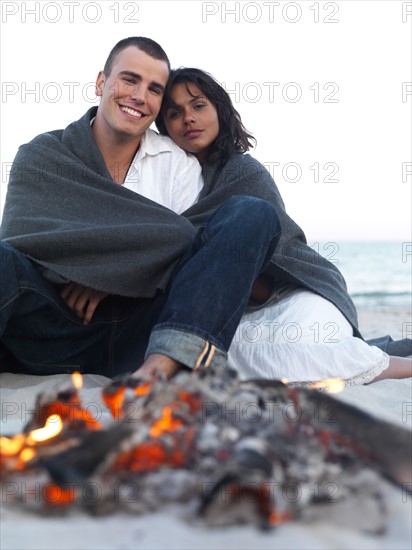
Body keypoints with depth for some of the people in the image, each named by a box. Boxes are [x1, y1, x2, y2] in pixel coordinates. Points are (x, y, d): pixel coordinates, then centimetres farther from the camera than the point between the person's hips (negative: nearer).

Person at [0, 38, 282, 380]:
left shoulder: (179, 163, 14)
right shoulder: (42, 154, 10)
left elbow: (189, 246, 3)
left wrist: (108, 275, -11)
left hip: (143, 334, 2)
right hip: (58, 326, -1)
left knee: (252, 213, -15)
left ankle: (160, 367, -36)